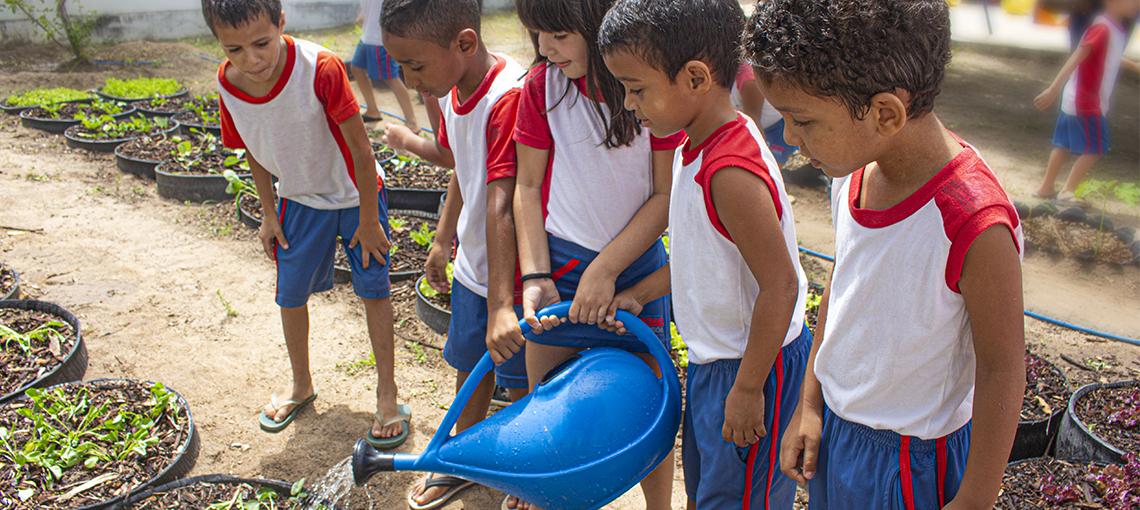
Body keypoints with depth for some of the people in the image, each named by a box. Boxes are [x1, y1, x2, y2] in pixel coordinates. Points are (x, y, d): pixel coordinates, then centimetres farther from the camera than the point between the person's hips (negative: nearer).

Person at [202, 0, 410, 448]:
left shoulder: (320, 68, -32)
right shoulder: (228, 85, -17)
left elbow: (360, 149, -24)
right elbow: (254, 151, 2)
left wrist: (368, 220, -18)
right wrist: (269, 215, 5)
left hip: (355, 194, -4)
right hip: (299, 199, 4)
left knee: (373, 289, 0)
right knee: (291, 294, 11)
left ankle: (387, 394, 16)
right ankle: (301, 386, 34)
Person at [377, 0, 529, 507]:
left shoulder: (509, 98, -29)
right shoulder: (451, 90, -2)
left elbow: (501, 205, -34)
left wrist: (501, 305, -34)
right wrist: (442, 241, 21)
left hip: (513, 274, -8)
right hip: (472, 265, 8)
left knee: (520, 382, 10)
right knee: (469, 365, 24)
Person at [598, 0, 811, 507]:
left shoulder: (731, 174, -30)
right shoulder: (698, 148, 0)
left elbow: (780, 286, -27)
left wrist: (746, 389, -20)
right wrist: (636, 296, 10)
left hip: (753, 366, -9)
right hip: (711, 357, 9)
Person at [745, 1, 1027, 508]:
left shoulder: (976, 227, -31)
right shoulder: (854, 169, -11)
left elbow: (1002, 373, -20)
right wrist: (810, 403, 9)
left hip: (910, 458, -6)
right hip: (832, 424, 6)